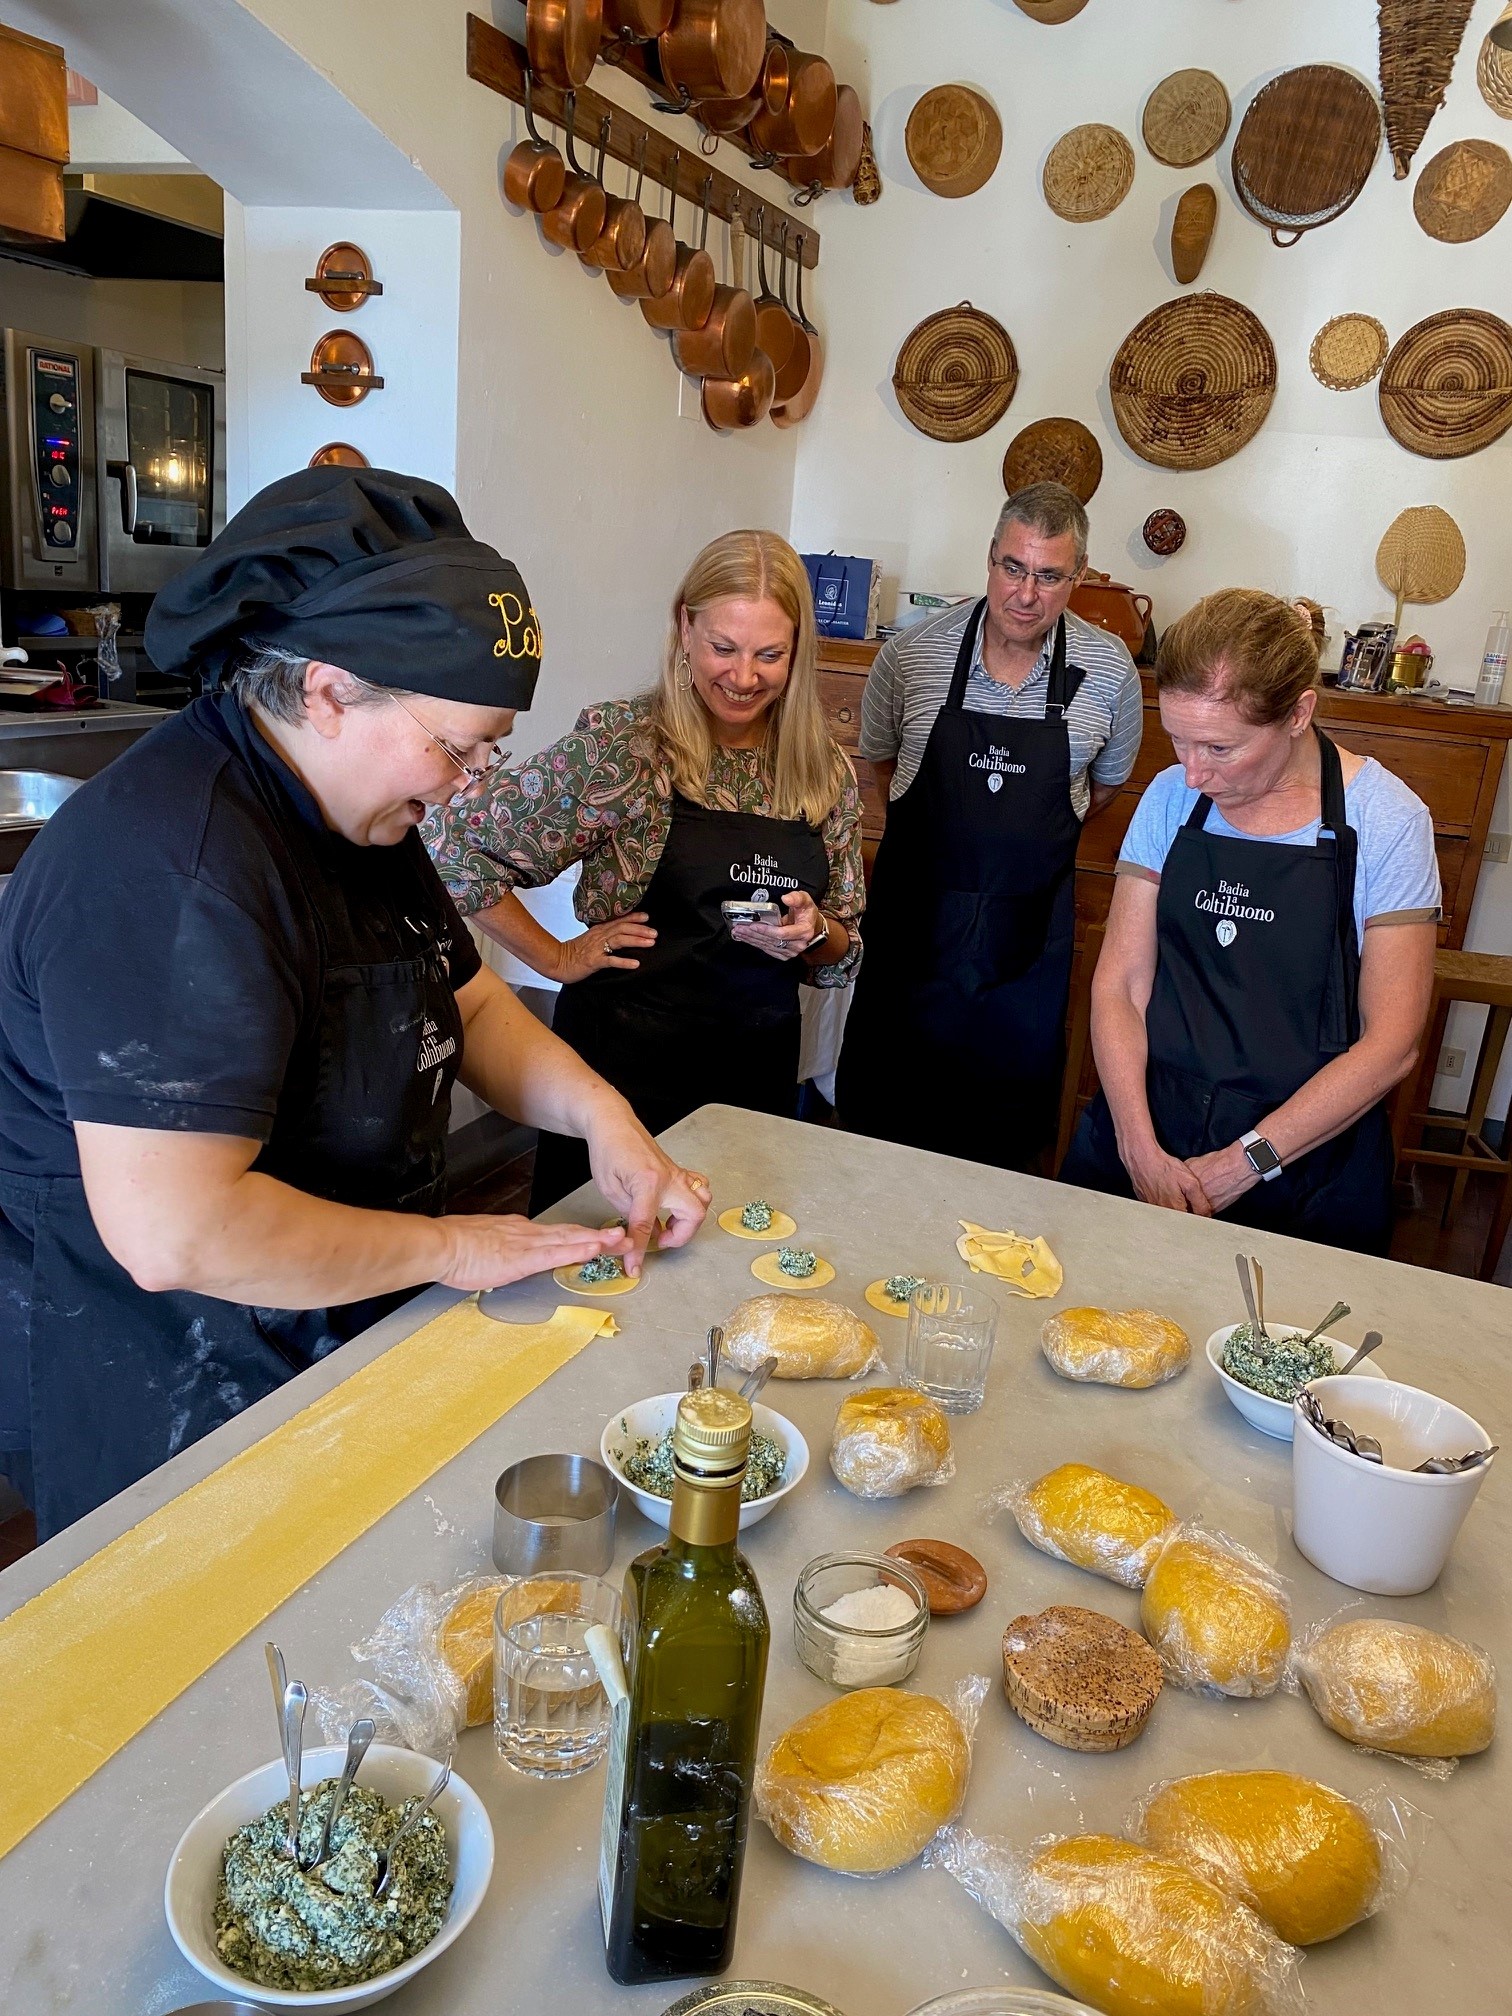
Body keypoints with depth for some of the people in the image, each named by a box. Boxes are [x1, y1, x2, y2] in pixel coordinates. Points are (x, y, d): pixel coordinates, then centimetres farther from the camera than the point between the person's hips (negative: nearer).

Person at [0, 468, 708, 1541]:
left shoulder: (359, 808, 3)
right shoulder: (174, 864, -30)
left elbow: (471, 1002, 13)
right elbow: (175, 1233, -34)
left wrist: (602, 1114, -5)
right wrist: (450, 1247, -21)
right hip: (168, 1420, -9)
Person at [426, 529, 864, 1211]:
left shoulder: (827, 771, 2)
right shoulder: (622, 744, -12)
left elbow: (843, 955, 10)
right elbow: (456, 847, -12)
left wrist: (814, 932, -11)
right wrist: (556, 959, -9)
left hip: (762, 1074, 4)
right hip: (626, 1065, -4)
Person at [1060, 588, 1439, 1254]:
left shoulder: (1385, 820, -10)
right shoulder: (1171, 798, -1)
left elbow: (1390, 1044, -12)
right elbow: (1120, 983, -5)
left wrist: (1245, 1163, -16)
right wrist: (1140, 1149, -17)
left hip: (1308, 1164, -2)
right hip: (1144, 1138, 3)